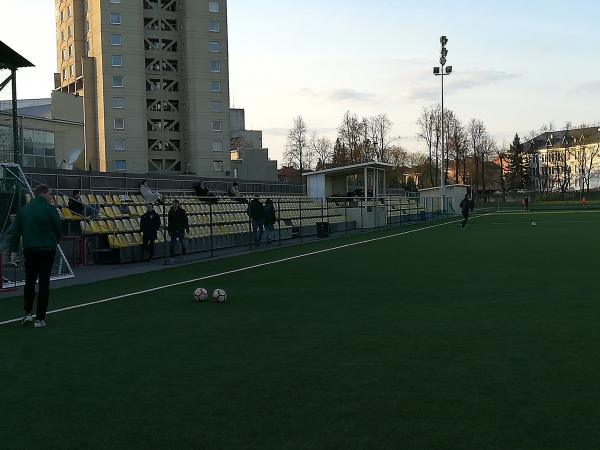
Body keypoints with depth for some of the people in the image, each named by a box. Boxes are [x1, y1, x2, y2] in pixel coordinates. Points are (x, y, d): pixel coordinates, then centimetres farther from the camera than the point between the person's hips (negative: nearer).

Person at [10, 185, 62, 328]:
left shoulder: (23, 210, 7)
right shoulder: (50, 209, -7)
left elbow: (15, 232, 6)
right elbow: (59, 229, -2)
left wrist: (14, 250, 9)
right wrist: (55, 242, 17)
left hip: (29, 251, 4)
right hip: (47, 250, -4)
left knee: (29, 282, 18)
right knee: (44, 284, 2)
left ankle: (27, 313, 14)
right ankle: (40, 319, 4)